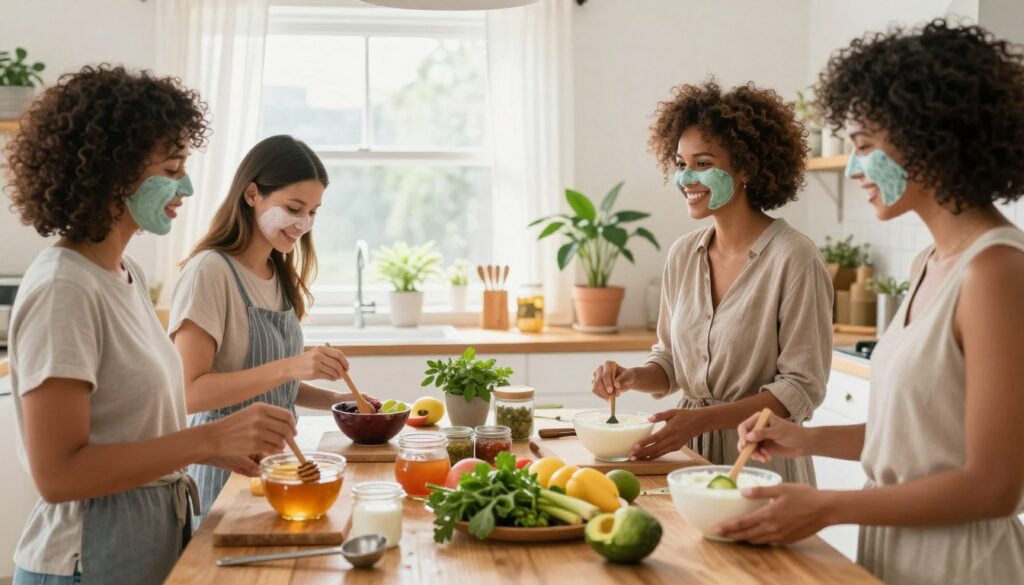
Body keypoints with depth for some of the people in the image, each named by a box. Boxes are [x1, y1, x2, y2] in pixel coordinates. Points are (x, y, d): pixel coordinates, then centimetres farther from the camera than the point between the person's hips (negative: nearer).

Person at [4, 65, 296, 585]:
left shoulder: (127, 273, 6)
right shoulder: (63, 290, -20)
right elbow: (58, 472, -23)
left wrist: (228, 450, 1)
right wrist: (209, 440, -26)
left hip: (157, 541, 8)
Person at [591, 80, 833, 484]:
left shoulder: (794, 259, -16)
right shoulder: (683, 254, 3)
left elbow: (801, 388, -16)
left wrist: (703, 419, -24)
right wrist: (632, 378, -8)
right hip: (689, 456, 5)